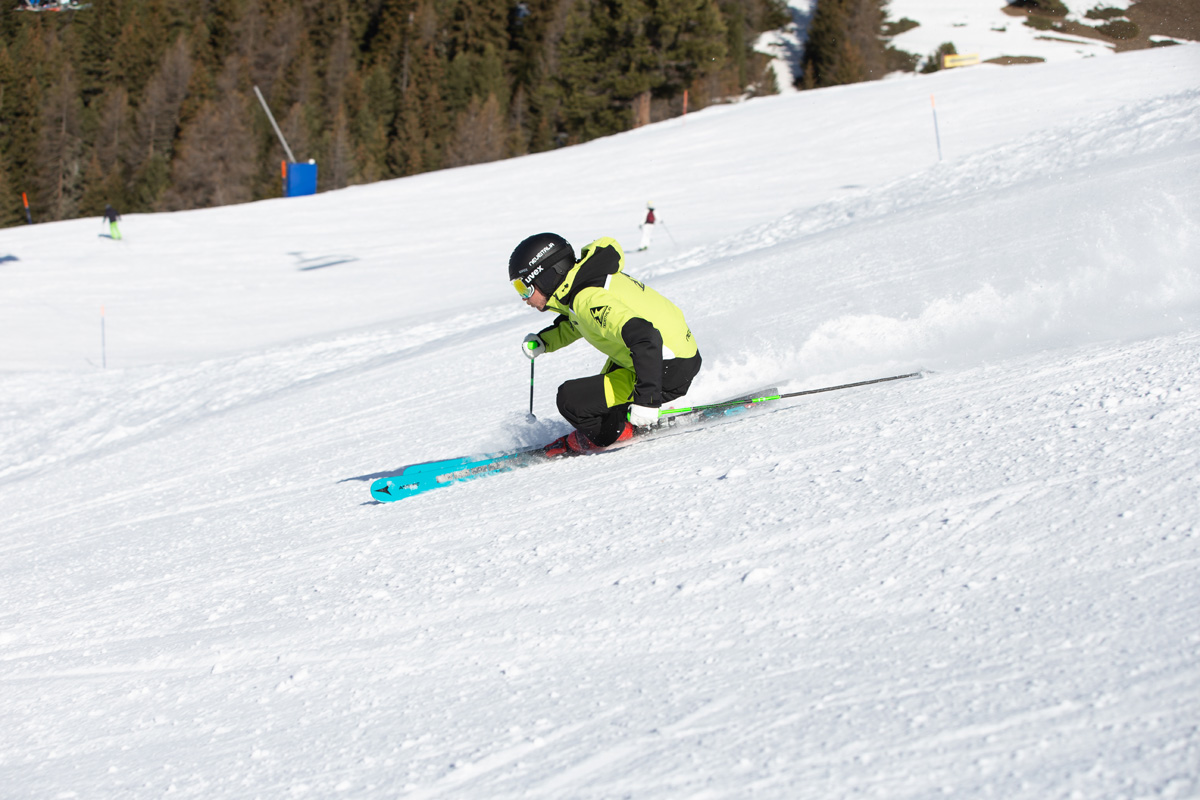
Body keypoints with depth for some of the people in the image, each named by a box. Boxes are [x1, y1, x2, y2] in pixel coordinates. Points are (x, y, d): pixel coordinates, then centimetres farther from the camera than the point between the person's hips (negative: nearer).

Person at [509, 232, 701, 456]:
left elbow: (644, 338, -35)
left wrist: (646, 399, -37)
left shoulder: (588, 299, -24)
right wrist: (543, 341, 15)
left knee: (571, 399, -13)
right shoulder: (586, 277, 6)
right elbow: (575, 322, 29)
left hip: (670, 374, -10)